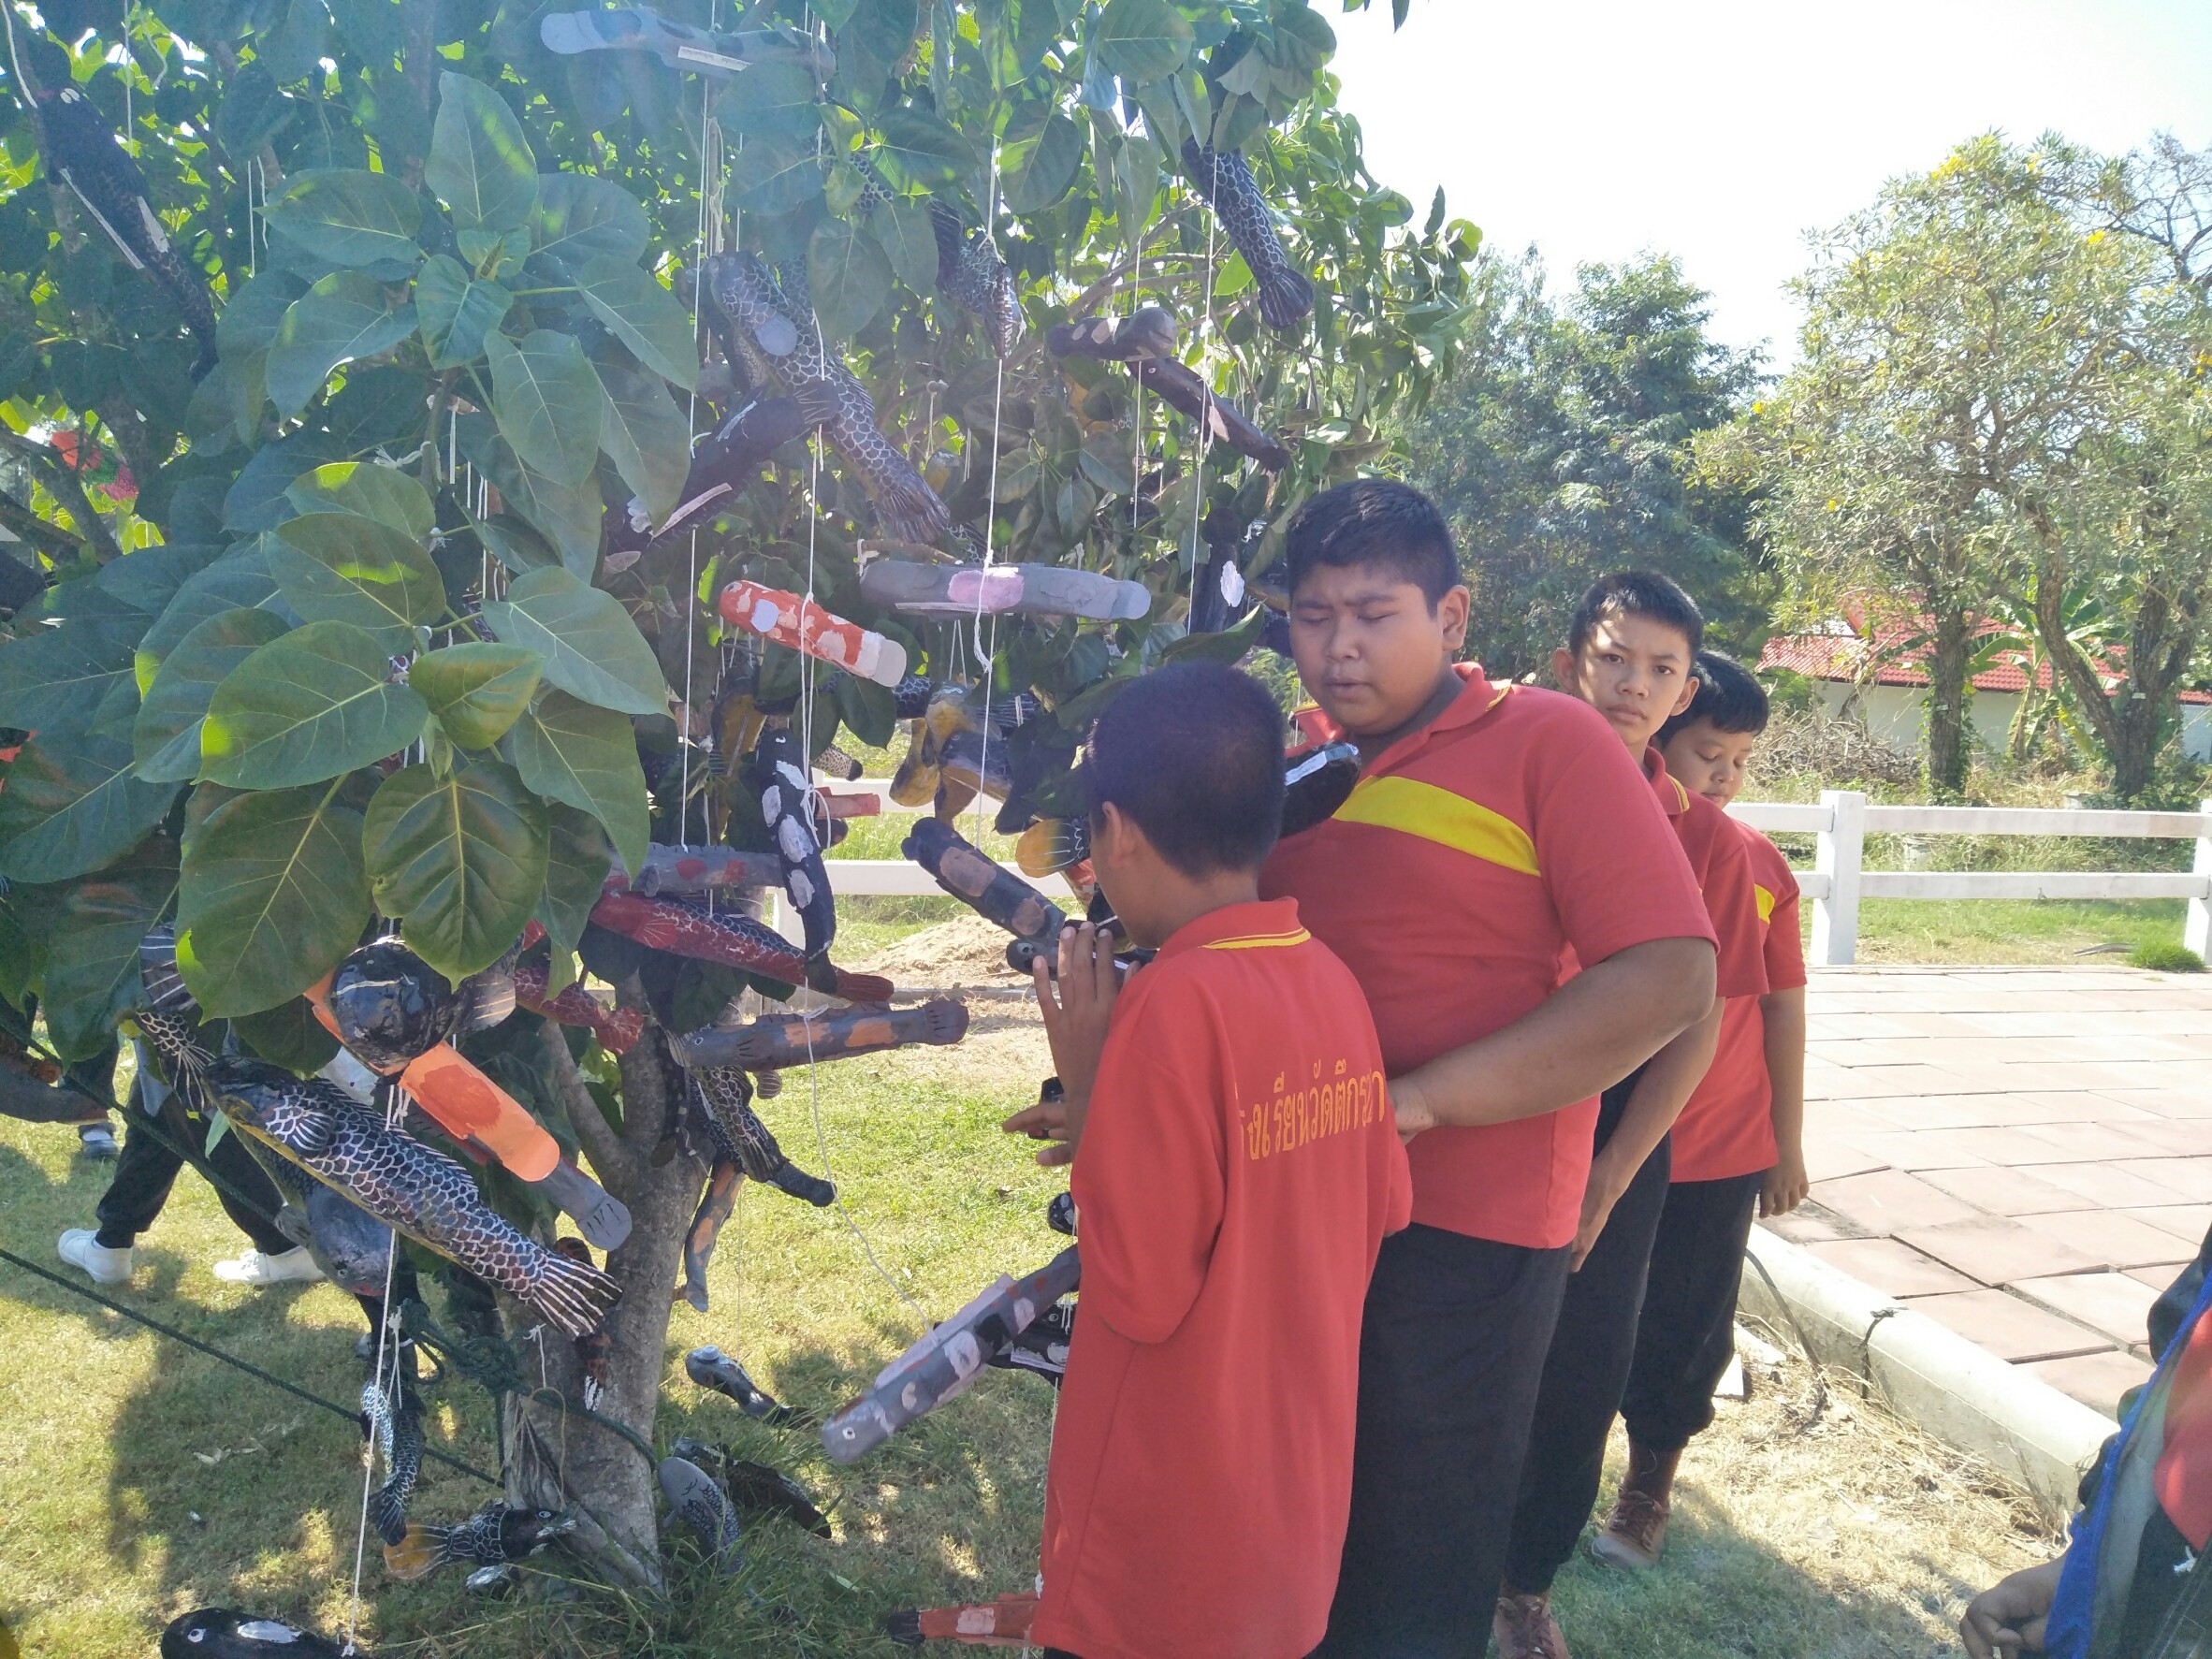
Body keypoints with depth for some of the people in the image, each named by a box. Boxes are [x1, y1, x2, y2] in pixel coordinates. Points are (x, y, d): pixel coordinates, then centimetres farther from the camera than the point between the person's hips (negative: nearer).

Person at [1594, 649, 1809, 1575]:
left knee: (1687, 1324, 13)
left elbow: (1783, 1008, 5)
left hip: (1723, 1151, 2)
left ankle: (1649, 1484, 35)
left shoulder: (1759, 864, -1)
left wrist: (1787, 1144, 8)